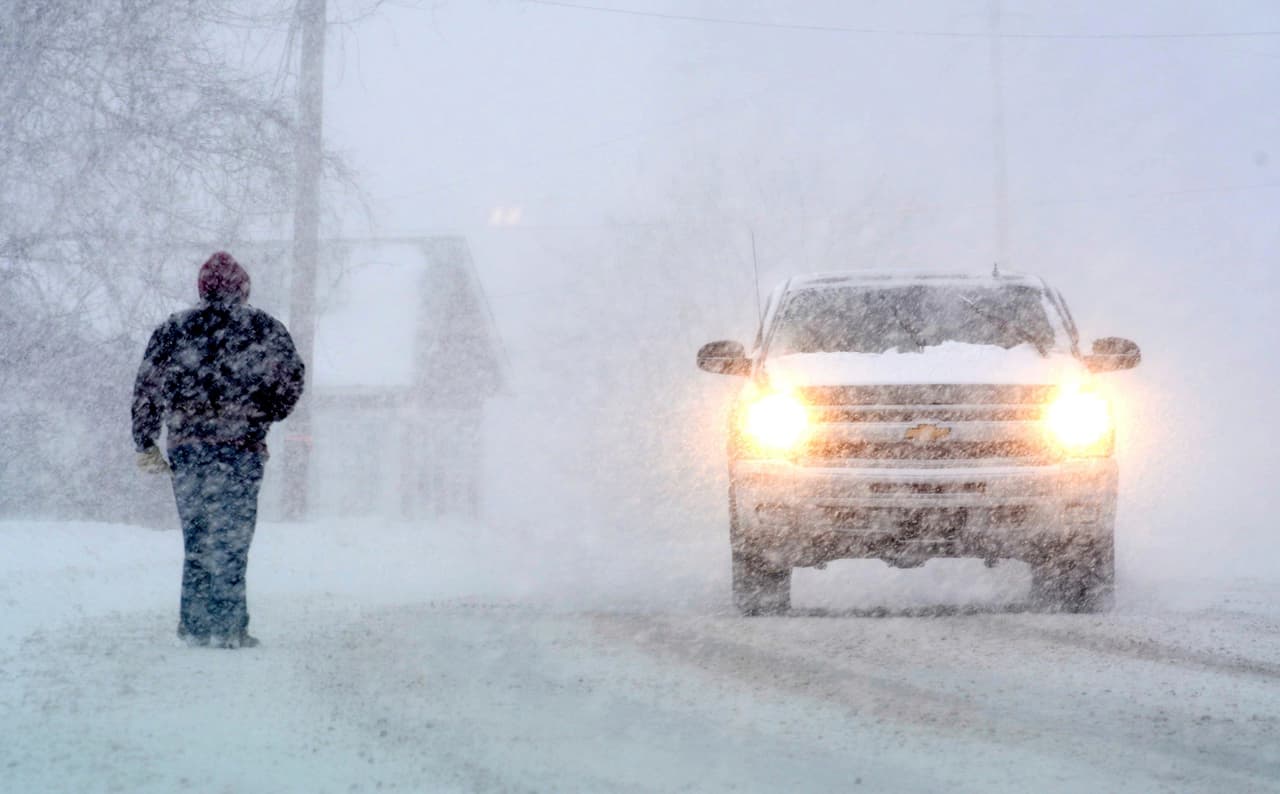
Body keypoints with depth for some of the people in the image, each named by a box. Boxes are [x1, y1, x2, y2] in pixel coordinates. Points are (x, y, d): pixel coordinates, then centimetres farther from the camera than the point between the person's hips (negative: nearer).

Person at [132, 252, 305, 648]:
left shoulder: (172, 329, 10)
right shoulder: (263, 326, 3)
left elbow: (146, 388, 8)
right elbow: (292, 377, 3)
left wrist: (145, 445, 13)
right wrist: (267, 414, 20)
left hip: (186, 448, 3)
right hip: (241, 448, -3)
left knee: (196, 537, 11)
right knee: (232, 537, 0)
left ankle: (194, 624, 11)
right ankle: (227, 627, -4)